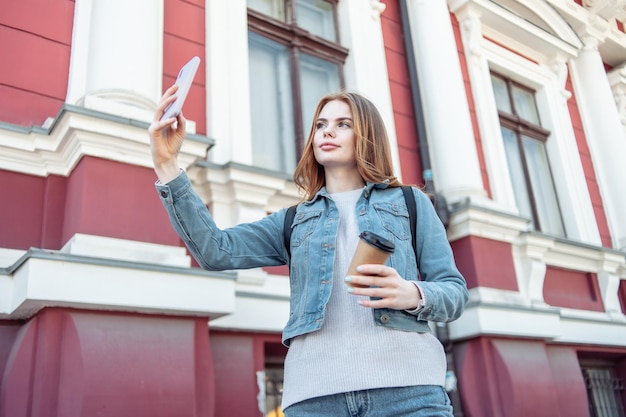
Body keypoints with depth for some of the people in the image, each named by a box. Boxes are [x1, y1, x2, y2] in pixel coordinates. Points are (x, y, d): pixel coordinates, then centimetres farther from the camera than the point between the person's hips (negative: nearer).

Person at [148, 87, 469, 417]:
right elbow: (215, 250, 4)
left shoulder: (410, 203, 15)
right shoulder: (292, 222, 19)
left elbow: (455, 292, 9)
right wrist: (167, 165, -3)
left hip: (406, 387, -1)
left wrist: (413, 294, -14)